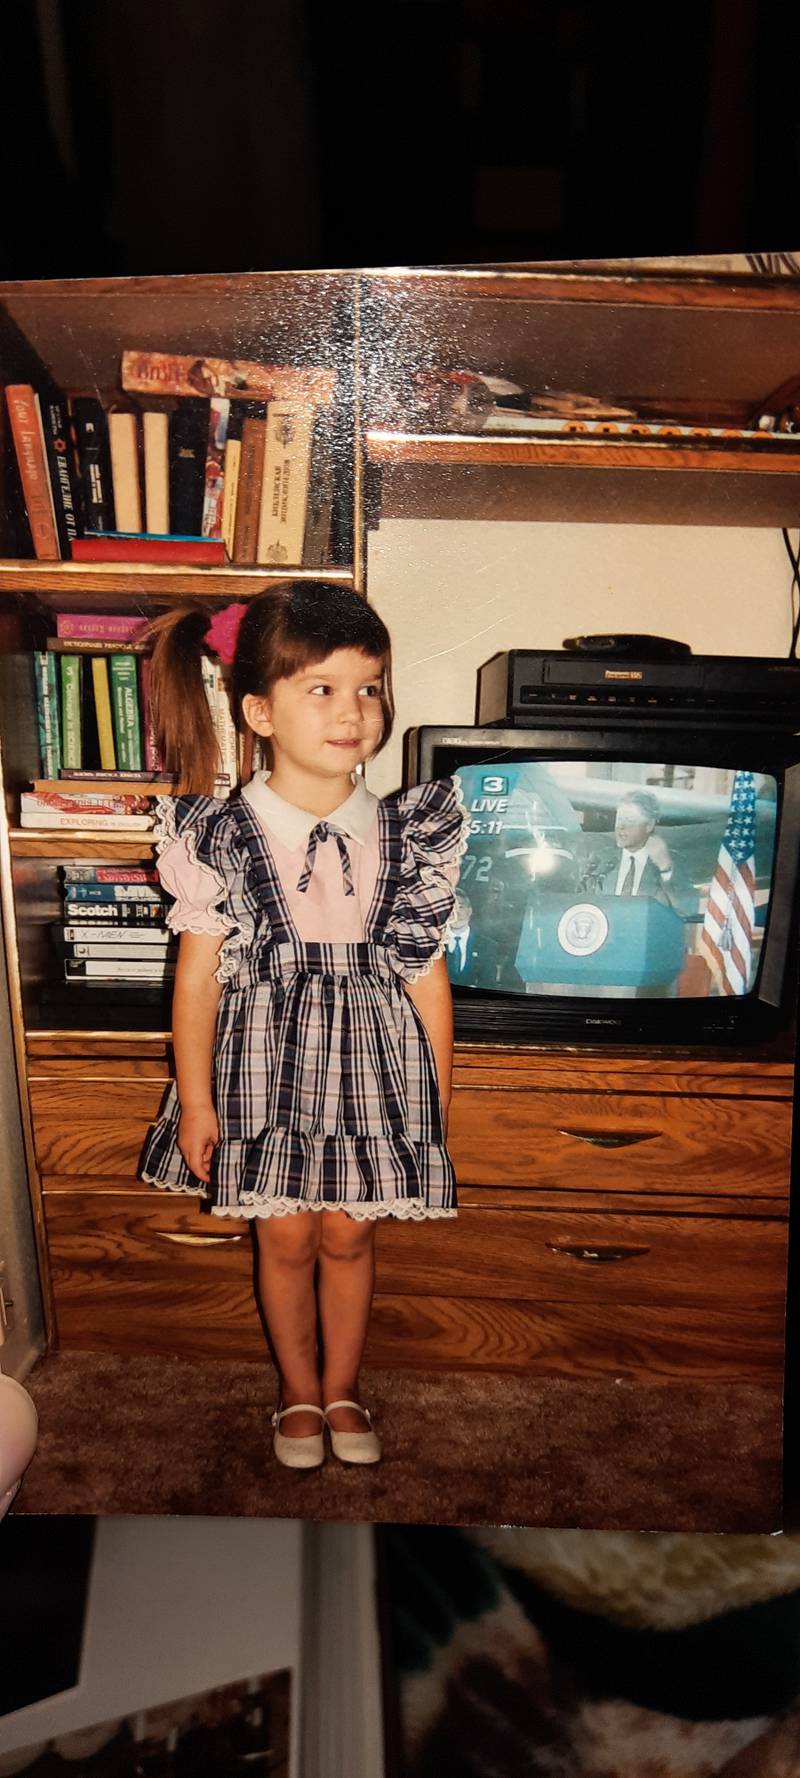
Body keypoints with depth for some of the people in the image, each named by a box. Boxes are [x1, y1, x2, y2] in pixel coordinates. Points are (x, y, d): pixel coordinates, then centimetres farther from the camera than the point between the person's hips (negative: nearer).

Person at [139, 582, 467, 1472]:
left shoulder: (406, 834, -7)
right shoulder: (223, 836, -12)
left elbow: (426, 971, -2)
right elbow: (198, 974, -8)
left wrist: (439, 1097, 3)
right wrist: (195, 1098, -5)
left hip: (371, 1062, 1)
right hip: (265, 1062, -1)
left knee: (349, 1235, 15)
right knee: (285, 1238, 14)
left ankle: (342, 1388, 40)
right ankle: (298, 1392, 39)